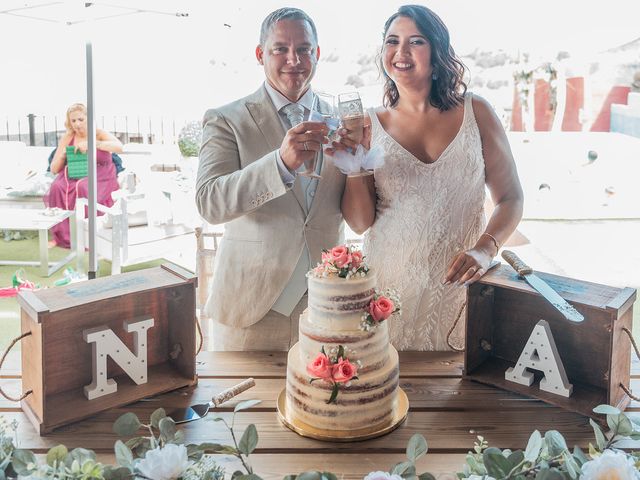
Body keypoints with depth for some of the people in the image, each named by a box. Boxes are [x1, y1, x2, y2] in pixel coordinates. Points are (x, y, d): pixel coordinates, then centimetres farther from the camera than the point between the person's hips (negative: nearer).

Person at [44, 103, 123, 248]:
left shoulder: (99, 134, 0)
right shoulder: (67, 138, 9)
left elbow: (119, 147, -22)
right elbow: (54, 169, 10)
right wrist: (63, 155, -10)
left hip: (99, 178, -3)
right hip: (73, 176, 3)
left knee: (82, 187, -37)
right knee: (57, 187, -29)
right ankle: (61, 235, -22)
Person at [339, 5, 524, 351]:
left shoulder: (475, 112, 0)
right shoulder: (371, 125, 1)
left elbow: (510, 197, 2)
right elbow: (360, 223, 1)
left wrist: (485, 248, -14)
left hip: (459, 284, 0)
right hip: (390, 284, 0)